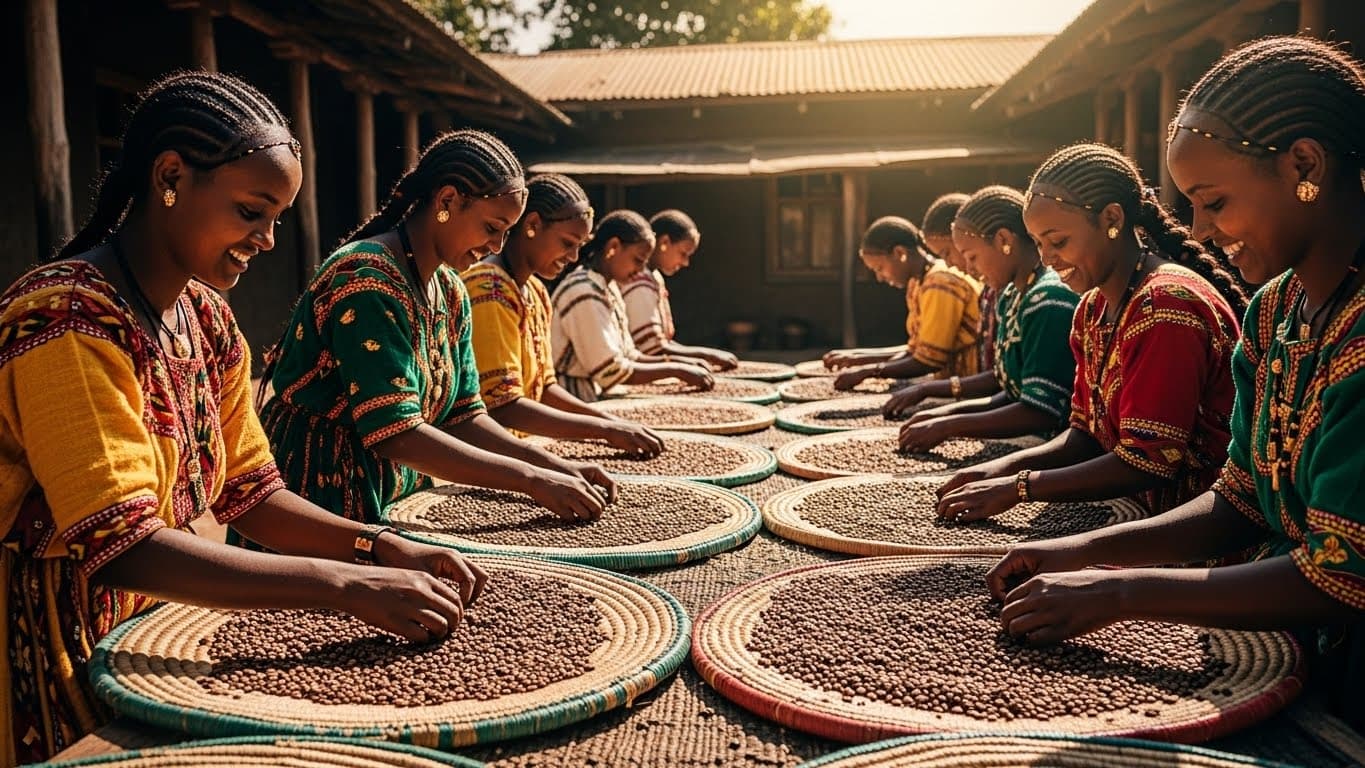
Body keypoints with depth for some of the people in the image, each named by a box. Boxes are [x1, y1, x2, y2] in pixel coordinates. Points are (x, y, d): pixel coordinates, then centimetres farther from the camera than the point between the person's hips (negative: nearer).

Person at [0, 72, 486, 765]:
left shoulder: (206, 319, 4)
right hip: (58, 683, -7)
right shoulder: (69, 319, -20)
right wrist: (346, 585, -29)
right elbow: (119, 544, -26)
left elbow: (248, 493, 5)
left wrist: (382, 546, -11)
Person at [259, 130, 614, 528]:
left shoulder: (450, 293, 7)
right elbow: (395, 434, -26)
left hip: (393, 503, 8)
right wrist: (531, 480, -25)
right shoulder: (369, 279, -20)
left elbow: (461, 417, 4)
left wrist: (557, 466, -8)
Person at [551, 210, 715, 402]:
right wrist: (674, 370, -13)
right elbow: (610, 372, -18)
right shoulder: (585, 293, -16)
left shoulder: (610, 288, 12)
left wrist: (675, 361, 1)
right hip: (573, 403, -8)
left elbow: (627, 356, 14)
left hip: (594, 399, 8)